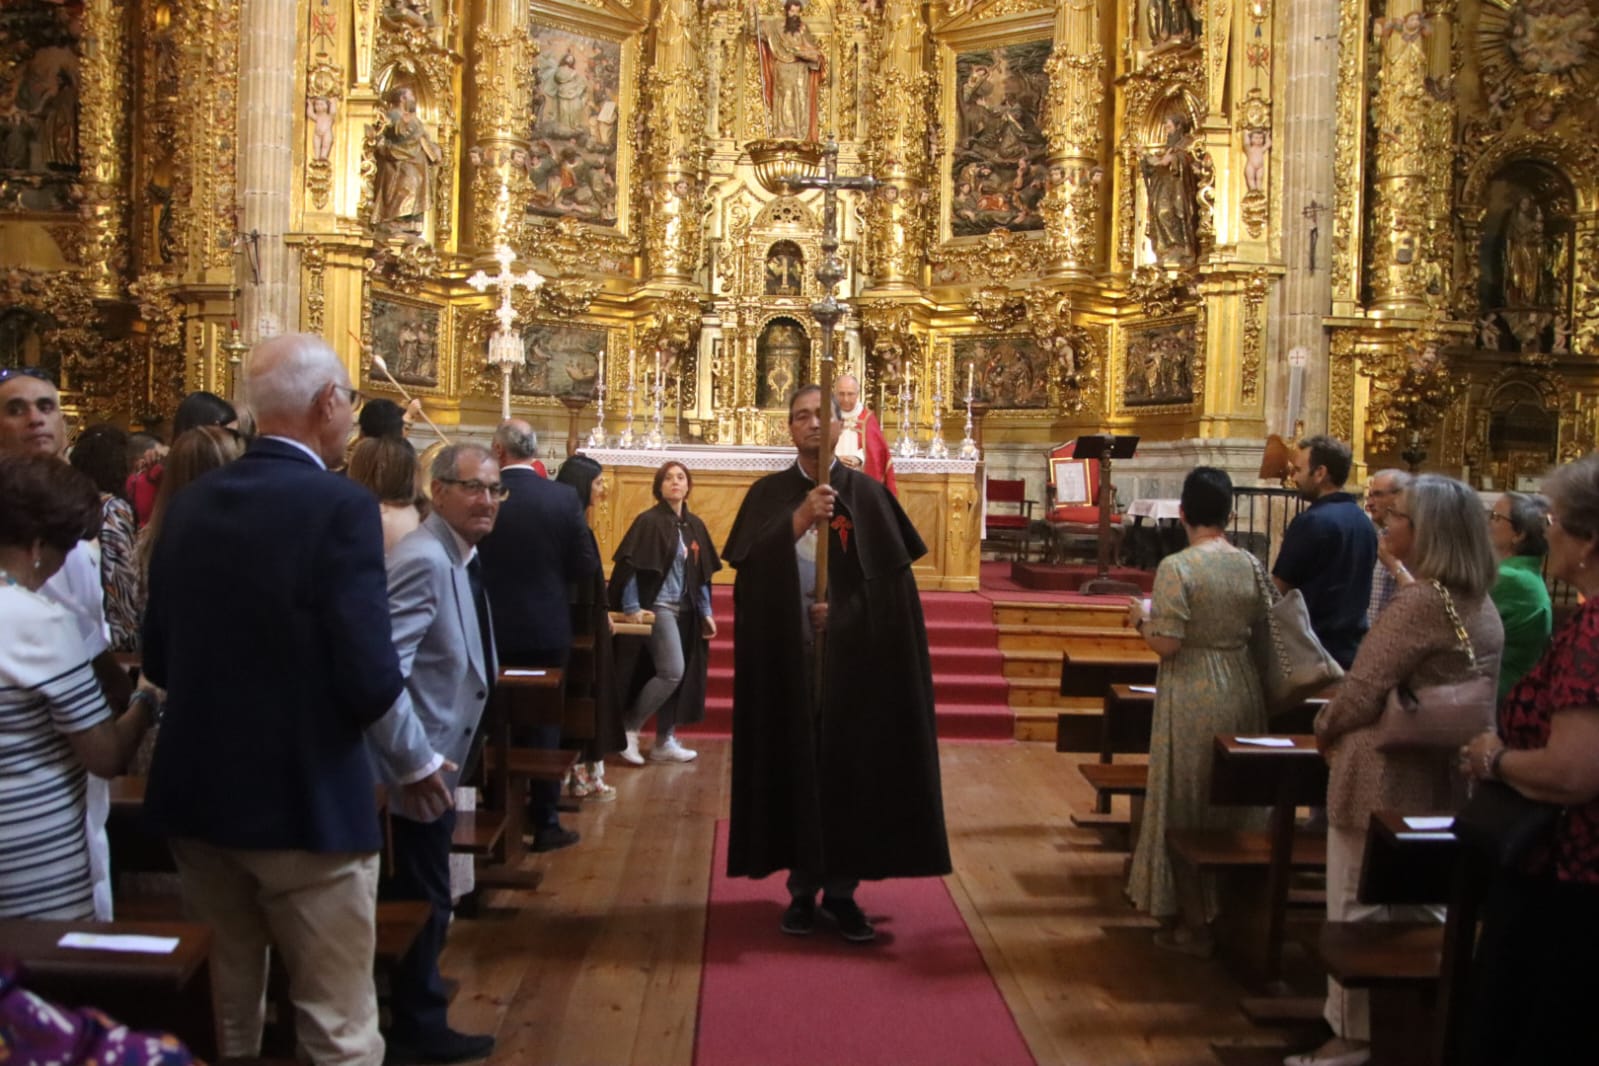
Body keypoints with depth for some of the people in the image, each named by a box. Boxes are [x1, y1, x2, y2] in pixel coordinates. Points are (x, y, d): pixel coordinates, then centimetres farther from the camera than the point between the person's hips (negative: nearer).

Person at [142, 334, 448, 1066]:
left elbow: (158, 656, 8)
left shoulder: (188, 505, 3)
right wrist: (417, 762, -1)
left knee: (223, 1007, 22)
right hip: (305, 797, -6)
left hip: (195, 790, 7)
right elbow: (369, 675, -20)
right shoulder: (341, 507, -16)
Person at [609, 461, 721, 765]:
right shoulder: (649, 521, -9)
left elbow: (702, 574, 14)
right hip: (658, 607, -7)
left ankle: (664, 743, 15)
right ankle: (628, 727, -1)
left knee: (681, 676, 6)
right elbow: (629, 566, -14)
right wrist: (632, 607, -20)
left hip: (685, 611, 7)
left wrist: (706, 612, 10)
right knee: (672, 671, -16)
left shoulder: (695, 526, 11)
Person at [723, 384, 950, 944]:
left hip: (852, 656, 0)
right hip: (787, 655, 0)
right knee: (794, 766, 3)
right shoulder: (767, 494, 5)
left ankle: (842, 889, 12)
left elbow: (889, 579, 0)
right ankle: (803, 887, 14)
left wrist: (840, 613, -12)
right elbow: (748, 565, -11)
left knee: (850, 766, 1)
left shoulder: (867, 494, 4)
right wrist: (799, 520, -22)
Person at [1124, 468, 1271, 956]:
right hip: (1242, 691, 5)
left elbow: (1166, 644, -19)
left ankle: (1193, 922, 15)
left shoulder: (1176, 567, -16)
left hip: (1192, 698, -5)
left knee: (1187, 804, 7)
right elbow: (1258, 628, 9)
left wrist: (1142, 617, 0)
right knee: (1233, 802, 17)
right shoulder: (1250, 565, 1)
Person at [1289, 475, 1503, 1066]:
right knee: (1410, 905, 19)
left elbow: (1363, 691, -21)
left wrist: (1323, 729, -1)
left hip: (1387, 776, -9)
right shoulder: (1481, 603, 8)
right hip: (1440, 774, 9)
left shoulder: (1420, 602, -21)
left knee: (1359, 908, 2)